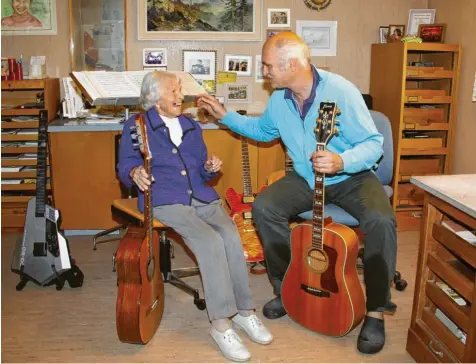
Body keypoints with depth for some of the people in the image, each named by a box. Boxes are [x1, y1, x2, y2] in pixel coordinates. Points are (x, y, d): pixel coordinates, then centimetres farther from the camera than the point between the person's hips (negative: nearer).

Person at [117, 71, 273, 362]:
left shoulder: (192, 127, 22)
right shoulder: (136, 127, 7)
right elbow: (125, 167, 2)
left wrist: (210, 168, 1)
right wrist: (135, 173, -22)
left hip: (202, 196, 5)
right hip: (165, 201, -5)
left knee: (231, 236, -24)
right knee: (210, 241, -29)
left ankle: (244, 311, -11)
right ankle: (221, 323, -20)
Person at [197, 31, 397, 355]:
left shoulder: (340, 91, -23)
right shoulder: (280, 98, -3)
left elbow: (374, 144, -22)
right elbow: (263, 130, 18)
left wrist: (341, 162, -41)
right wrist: (224, 115, 12)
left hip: (352, 177, -5)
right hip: (306, 177, 5)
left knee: (381, 221, -32)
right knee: (264, 207, -17)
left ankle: (376, 311, -13)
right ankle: (288, 289, 1)